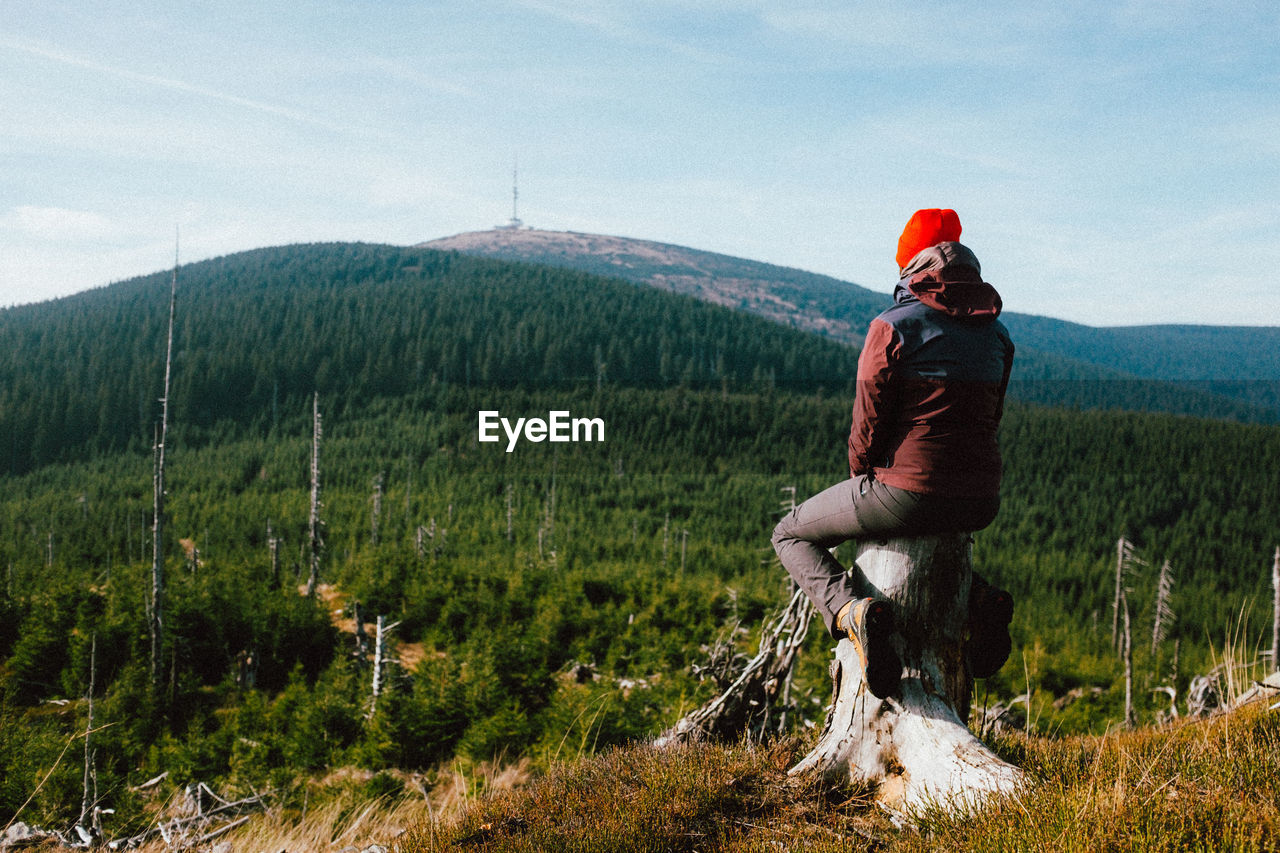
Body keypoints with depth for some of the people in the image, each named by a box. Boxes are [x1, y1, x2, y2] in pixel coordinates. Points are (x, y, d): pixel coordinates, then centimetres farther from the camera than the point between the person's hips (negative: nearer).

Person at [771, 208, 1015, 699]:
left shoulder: (893, 327, -8)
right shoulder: (996, 335, 10)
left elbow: (868, 423, -6)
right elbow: (989, 418, 15)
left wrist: (862, 476, 13)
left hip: (908, 491, -6)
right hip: (980, 502, 6)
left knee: (792, 535, 15)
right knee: (938, 530, 42)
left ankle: (853, 611, -12)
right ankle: (977, 598, 14)